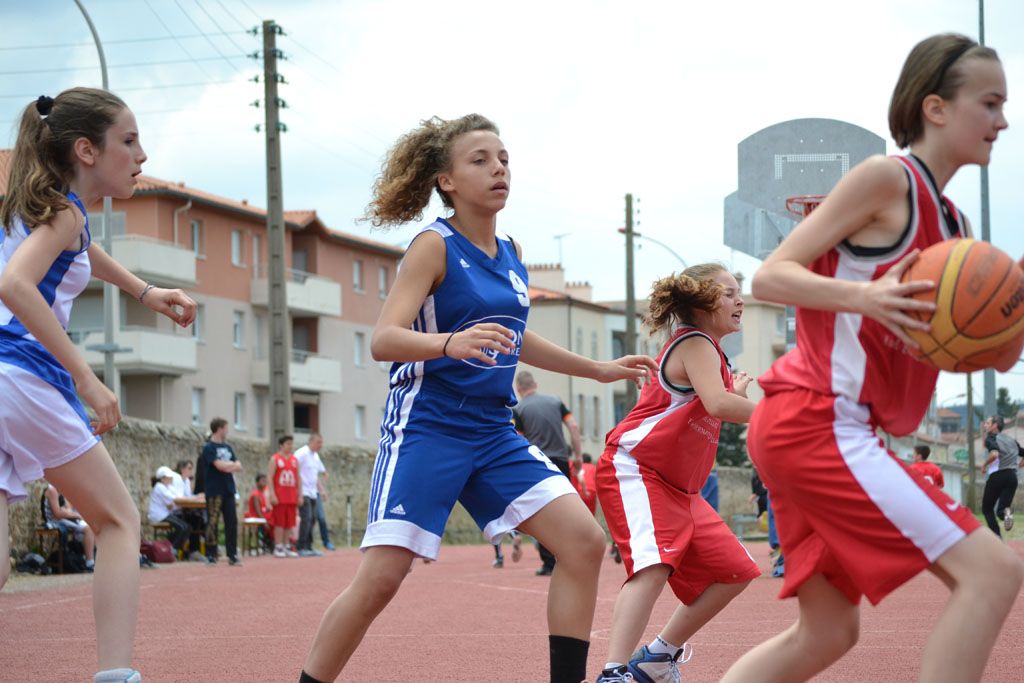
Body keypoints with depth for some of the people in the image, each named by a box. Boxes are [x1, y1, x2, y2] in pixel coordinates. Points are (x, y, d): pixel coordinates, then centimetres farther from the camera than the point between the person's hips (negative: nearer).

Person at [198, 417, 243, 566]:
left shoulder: (227, 447, 15)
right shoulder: (209, 448, -5)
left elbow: (238, 466, 9)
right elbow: (219, 465, -17)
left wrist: (227, 466, -9)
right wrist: (232, 465, -1)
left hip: (228, 491, 6)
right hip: (214, 491, -6)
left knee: (232, 522, 2)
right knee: (213, 523, -4)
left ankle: (232, 555, 6)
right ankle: (211, 555, 2)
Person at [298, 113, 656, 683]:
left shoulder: (511, 252, 11)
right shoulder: (435, 246, -8)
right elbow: (384, 339, -19)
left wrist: (600, 369, 31)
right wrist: (450, 343, -38)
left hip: (494, 432, 7)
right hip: (427, 427, -6)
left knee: (585, 541, -7)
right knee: (382, 576, -14)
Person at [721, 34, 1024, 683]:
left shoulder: (954, 225, 18)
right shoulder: (887, 178, -7)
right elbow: (770, 277, -11)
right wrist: (864, 295, -27)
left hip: (819, 429, 10)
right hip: (815, 419, -10)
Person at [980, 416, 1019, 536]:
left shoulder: (991, 438, -3)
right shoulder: (1011, 439, 18)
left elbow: (994, 454, -23)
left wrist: (984, 464, -7)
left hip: (997, 476, -5)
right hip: (1012, 476, 5)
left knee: (987, 508, 12)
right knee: (1000, 511, 6)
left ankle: (997, 537, -4)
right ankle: (1006, 511, -31)